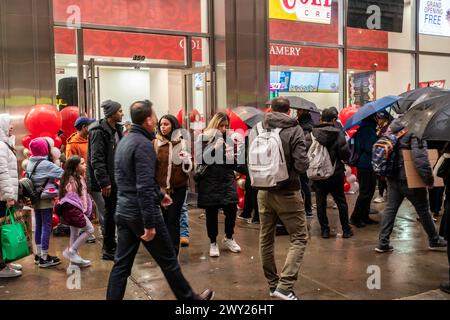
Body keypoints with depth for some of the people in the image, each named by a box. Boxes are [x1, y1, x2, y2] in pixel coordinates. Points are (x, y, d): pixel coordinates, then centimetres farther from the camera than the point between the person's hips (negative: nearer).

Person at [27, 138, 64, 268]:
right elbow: (63, 174, -20)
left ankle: (39, 254, 25)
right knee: (46, 227, -2)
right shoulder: (46, 164, -18)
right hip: (46, 199, -8)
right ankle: (44, 258, 2)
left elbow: (29, 178, 4)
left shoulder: (30, 163, 6)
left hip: (35, 199, 8)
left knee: (39, 226, 16)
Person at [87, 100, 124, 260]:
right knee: (107, 216, 0)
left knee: (113, 214, 14)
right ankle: (108, 250, 11)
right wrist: (104, 182, -21)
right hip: (106, 182, -8)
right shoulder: (99, 132, -14)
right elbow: (96, 160, -19)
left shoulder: (118, 130, 12)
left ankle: (111, 245, 26)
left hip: (116, 180, 8)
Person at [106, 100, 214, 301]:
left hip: (123, 212, 8)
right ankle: (188, 297, 24)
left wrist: (159, 195, 30)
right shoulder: (144, 144, -17)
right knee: (168, 261, 8)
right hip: (141, 213, -8)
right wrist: (149, 224, -22)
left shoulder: (125, 141, 12)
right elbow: (144, 186, -24)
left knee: (122, 264, 11)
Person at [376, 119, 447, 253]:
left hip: (393, 179, 6)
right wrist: (429, 179, -19)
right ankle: (434, 241, 28)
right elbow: (420, 158, -26)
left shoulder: (395, 130, 7)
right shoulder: (415, 133, -17)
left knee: (390, 209, 8)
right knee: (423, 210, 11)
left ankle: (382, 243, 6)